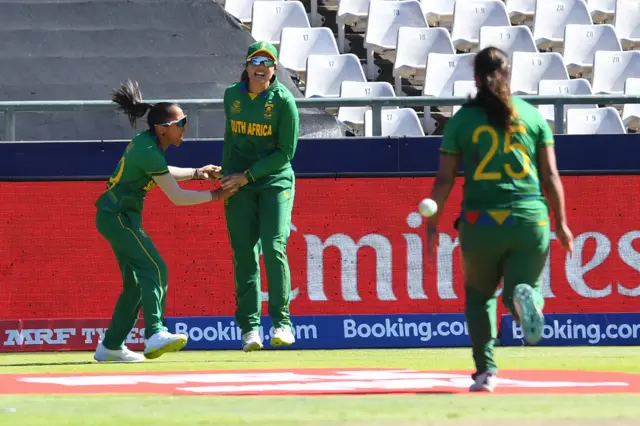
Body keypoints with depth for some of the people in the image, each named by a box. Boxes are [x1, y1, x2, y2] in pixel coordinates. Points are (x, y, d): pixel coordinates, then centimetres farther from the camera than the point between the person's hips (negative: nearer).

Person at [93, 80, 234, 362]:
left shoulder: (145, 142, 7)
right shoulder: (150, 153, -21)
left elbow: (160, 173, 28)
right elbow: (177, 197, -17)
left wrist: (196, 173, 23)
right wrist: (215, 196, -8)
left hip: (118, 216, 10)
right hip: (118, 215, -10)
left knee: (136, 282, 12)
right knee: (154, 269, -20)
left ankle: (110, 346, 16)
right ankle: (155, 335, -34)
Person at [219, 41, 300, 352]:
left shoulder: (283, 101, -9)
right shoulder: (232, 96, 5)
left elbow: (286, 152, -9)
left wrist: (247, 175, -13)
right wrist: (226, 175, 14)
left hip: (275, 180, -3)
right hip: (238, 183, 3)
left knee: (274, 248, -15)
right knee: (244, 254, -2)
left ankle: (282, 322, -10)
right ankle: (249, 327, 0)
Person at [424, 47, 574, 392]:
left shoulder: (462, 120, 4)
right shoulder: (533, 116, 7)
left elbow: (444, 179, 2)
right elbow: (550, 175, 5)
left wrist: (432, 223, 11)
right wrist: (561, 224, 11)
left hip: (480, 222, 0)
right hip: (530, 221, 0)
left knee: (479, 296, 19)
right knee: (522, 286, 12)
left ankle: (485, 371, 7)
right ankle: (525, 297, -27)